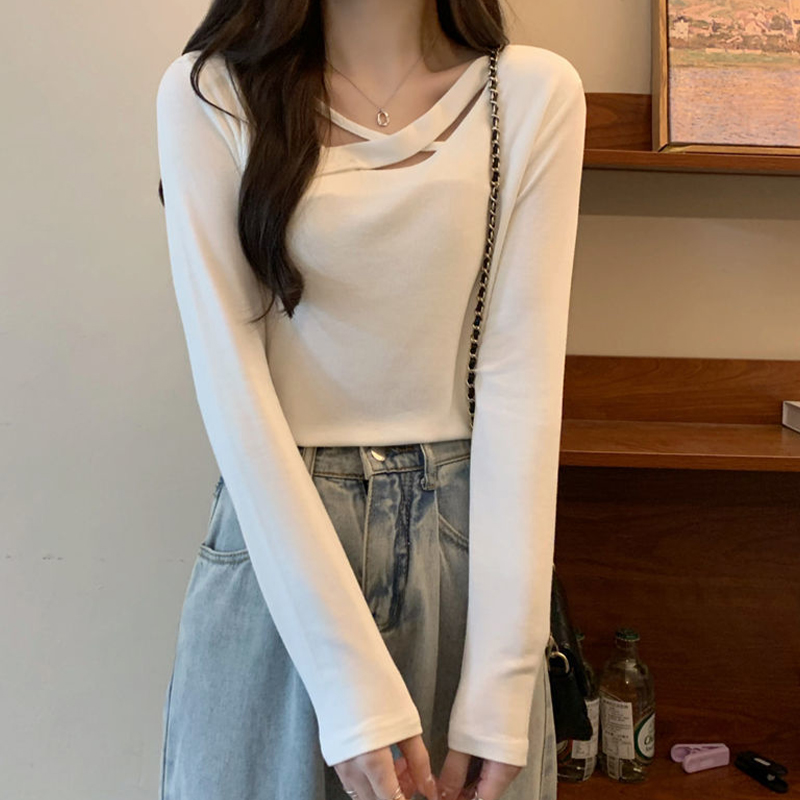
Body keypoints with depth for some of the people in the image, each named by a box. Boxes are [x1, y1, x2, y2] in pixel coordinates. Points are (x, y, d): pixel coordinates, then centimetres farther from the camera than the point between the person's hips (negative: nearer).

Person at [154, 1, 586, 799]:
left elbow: (521, 376, -9)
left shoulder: (537, 92, -5)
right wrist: (353, 684, -18)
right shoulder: (209, 95, -7)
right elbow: (231, 384, -13)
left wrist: (502, 683, -14)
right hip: (276, 530, 0)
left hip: (469, 533, 1)